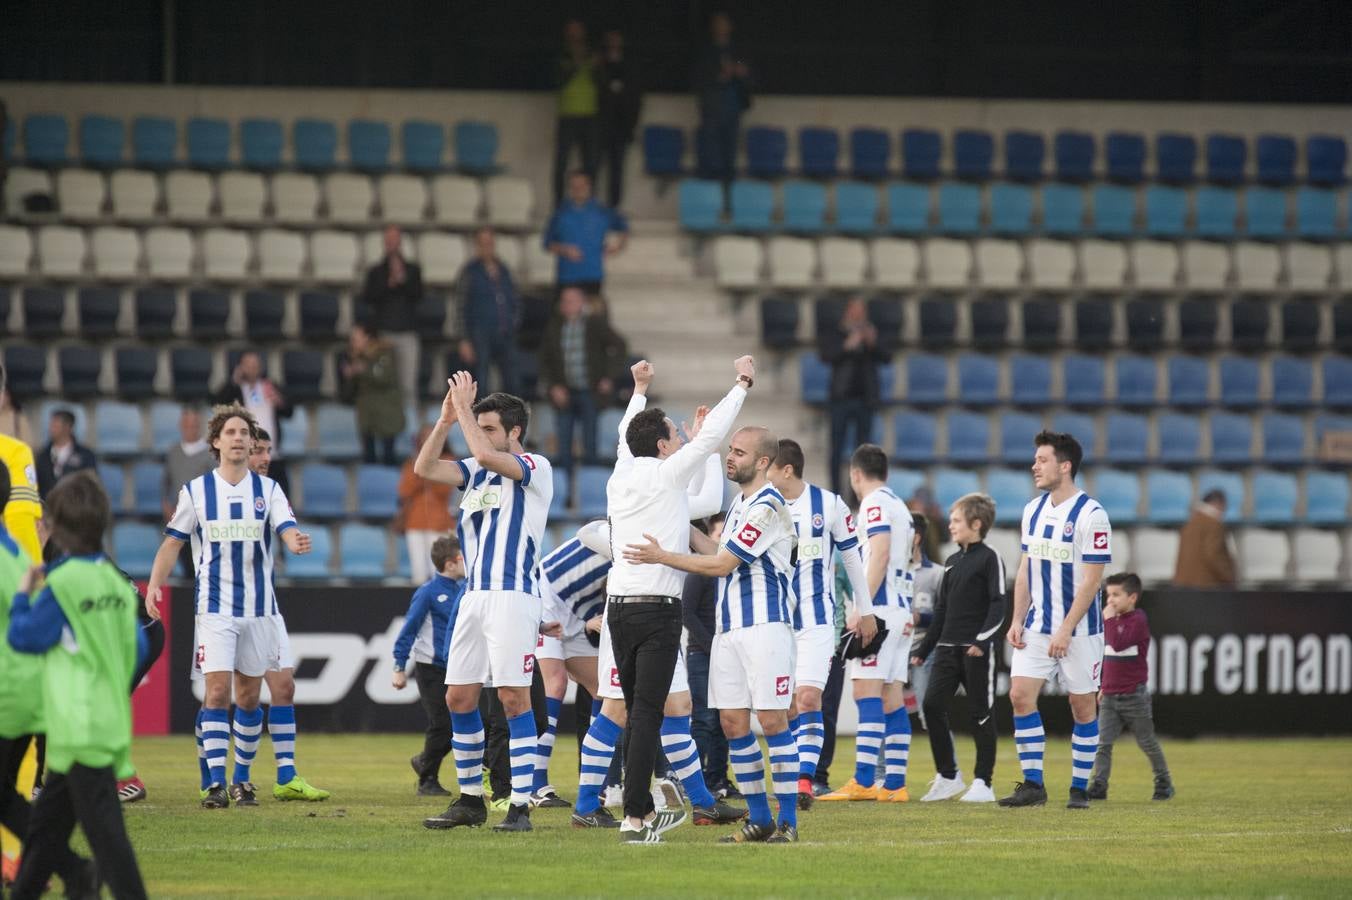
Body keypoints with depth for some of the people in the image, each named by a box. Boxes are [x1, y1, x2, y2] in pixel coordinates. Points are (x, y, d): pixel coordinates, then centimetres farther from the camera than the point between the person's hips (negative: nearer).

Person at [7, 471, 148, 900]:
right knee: (47, 822, 18)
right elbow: (138, 647, 13)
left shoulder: (64, 583, -13)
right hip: (112, 718, 8)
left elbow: (23, 637, -7)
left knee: (103, 827, -10)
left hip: (80, 727, -8)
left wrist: (23, 595, 8)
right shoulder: (116, 583, 8)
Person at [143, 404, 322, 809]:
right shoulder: (195, 491, 2)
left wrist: (296, 542, -34)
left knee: (249, 696, 7)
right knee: (217, 691, -13)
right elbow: (173, 542, 6)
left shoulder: (268, 490, 3)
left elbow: (287, 530, -9)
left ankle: (242, 779, 19)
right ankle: (215, 783, -13)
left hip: (258, 608, 2)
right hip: (215, 607, -2)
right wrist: (154, 585, -7)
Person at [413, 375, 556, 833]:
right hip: (474, 596, 8)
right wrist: (447, 419, -1)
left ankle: (521, 806, -9)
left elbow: (486, 454, -20)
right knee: (459, 697, 6)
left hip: (512, 597, -8)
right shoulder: (477, 470, 17)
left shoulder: (535, 468, -4)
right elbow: (424, 468, 7)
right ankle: (470, 799, 16)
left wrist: (465, 408, -9)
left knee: (514, 699, -9)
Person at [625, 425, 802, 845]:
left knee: (772, 720, -8)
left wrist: (663, 557, -11)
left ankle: (788, 820, -5)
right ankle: (758, 818, 11)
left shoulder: (768, 507, -12)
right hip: (728, 628, 9)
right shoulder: (739, 502, 17)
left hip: (764, 626, -9)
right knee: (732, 722, 5)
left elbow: (722, 564, -14)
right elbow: (719, 555, 23)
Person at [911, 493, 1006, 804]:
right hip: (948, 647, 7)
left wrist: (982, 639, -24)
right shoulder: (951, 563, 17)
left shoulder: (989, 559, -5)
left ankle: (983, 783, 4)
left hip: (977, 650, -7)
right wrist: (923, 649, 20)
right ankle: (948, 776, 6)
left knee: (980, 713, -2)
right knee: (932, 705, -3)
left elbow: (998, 605, -12)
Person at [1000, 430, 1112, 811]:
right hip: (1037, 626, 6)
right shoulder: (1033, 510, 8)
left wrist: (1065, 630, -19)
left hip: (1079, 631, -6)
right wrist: (1017, 621, 5)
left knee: (1082, 706, 2)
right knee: (1020, 694, -6)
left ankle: (1079, 789, 12)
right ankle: (1033, 784, -1)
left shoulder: (1091, 515, -13)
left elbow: (1090, 581, -15)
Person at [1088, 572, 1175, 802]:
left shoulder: (1138, 621, -12)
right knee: (1103, 742, -5)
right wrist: (1105, 687, 22)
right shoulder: (1115, 620, 13)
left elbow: (1118, 644, -28)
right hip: (1110, 696, 7)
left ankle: (1164, 782, 20)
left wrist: (1109, 620, -19)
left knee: (1147, 743, 5)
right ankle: (1099, 785, -8)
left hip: (1134, 695, -7)